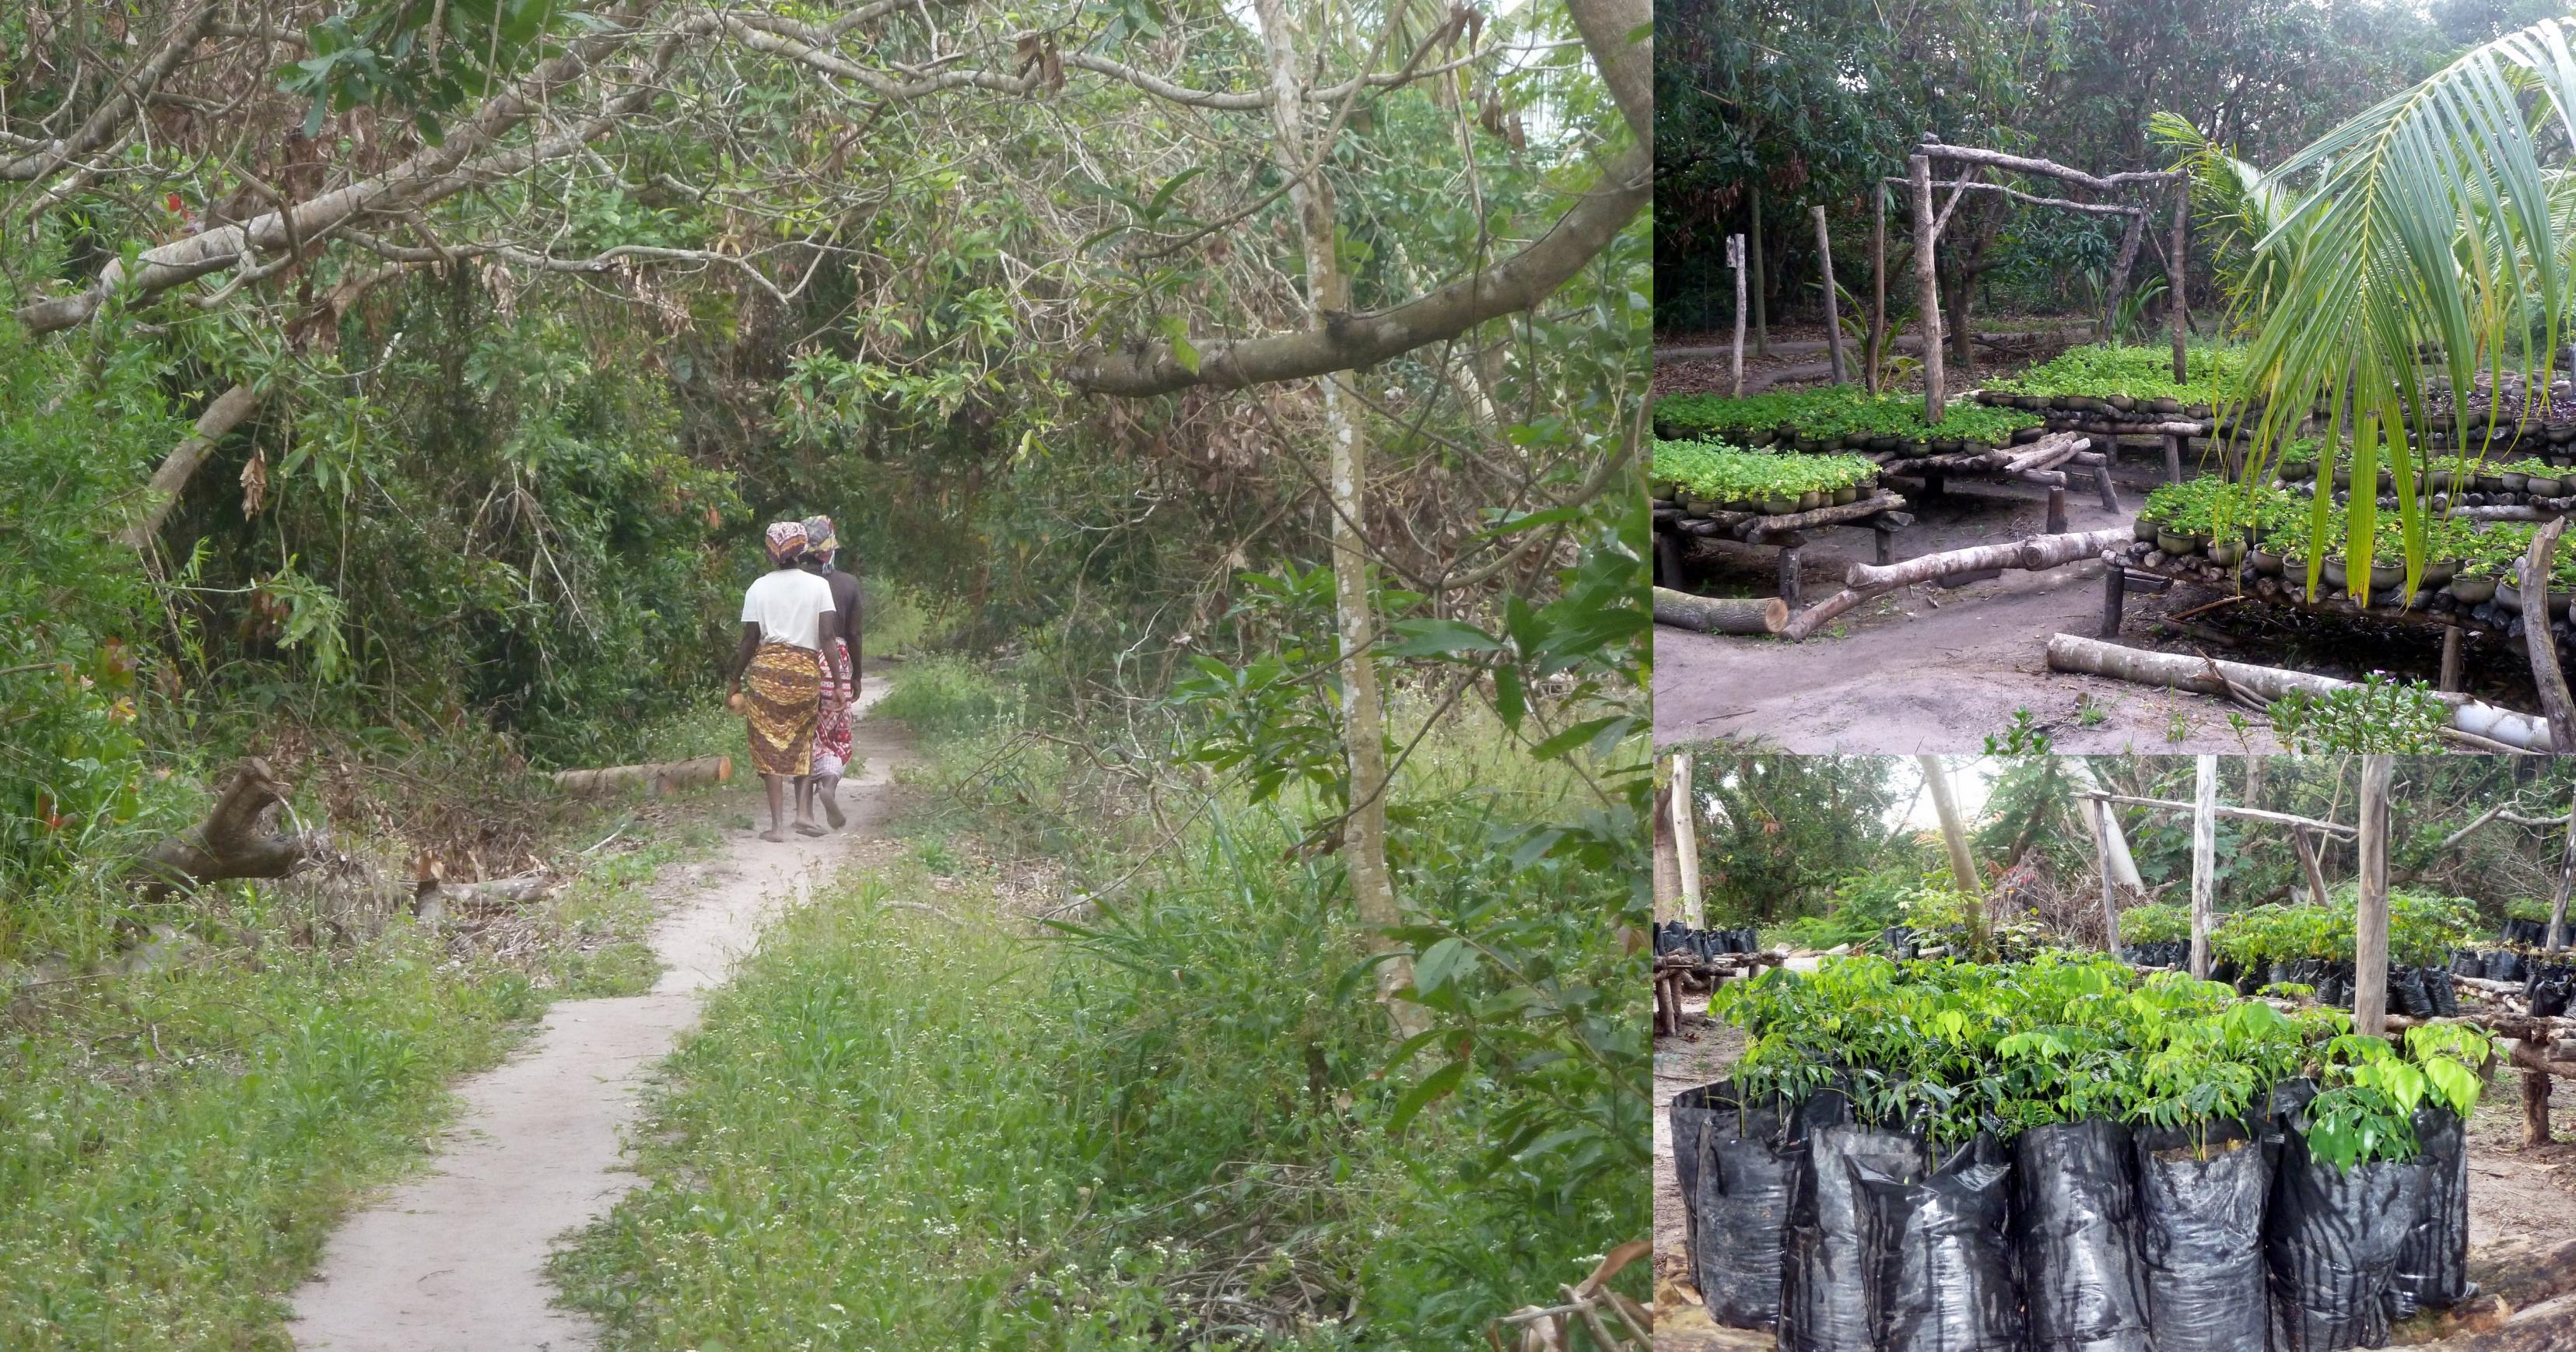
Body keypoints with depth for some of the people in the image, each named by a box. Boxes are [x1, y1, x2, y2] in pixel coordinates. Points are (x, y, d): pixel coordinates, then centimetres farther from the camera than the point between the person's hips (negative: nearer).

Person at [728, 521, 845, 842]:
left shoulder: (759, 588, 2)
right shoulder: (818, 585, 2)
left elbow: (750, 640, 0)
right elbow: (827, 637, -5)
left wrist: (736, 682, 10)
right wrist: (837, 682, -2)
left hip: (767, 669, -1)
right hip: (807, 670, 1)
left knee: (771, 746, 3)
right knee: (802, 742, 17)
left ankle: (777, 825, 0)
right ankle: (804, 812, 3)